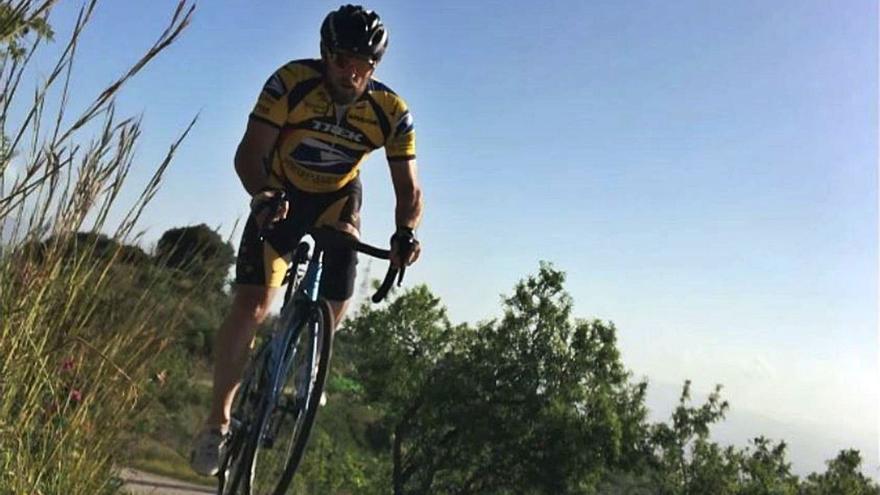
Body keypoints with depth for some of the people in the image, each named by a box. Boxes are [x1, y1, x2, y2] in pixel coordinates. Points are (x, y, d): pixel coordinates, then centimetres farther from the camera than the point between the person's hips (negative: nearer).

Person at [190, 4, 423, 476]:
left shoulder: (392, 113, -21)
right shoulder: (291, 82, -26)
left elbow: (408, 189, -20)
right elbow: (250, 152, -29)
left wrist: (405, 232, -41)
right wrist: (261, 196, -50)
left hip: (335, 200, 2)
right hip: (280, 198, -2)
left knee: (335, 302, -19)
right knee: (250, 308, -13)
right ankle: (218, 418, 1)